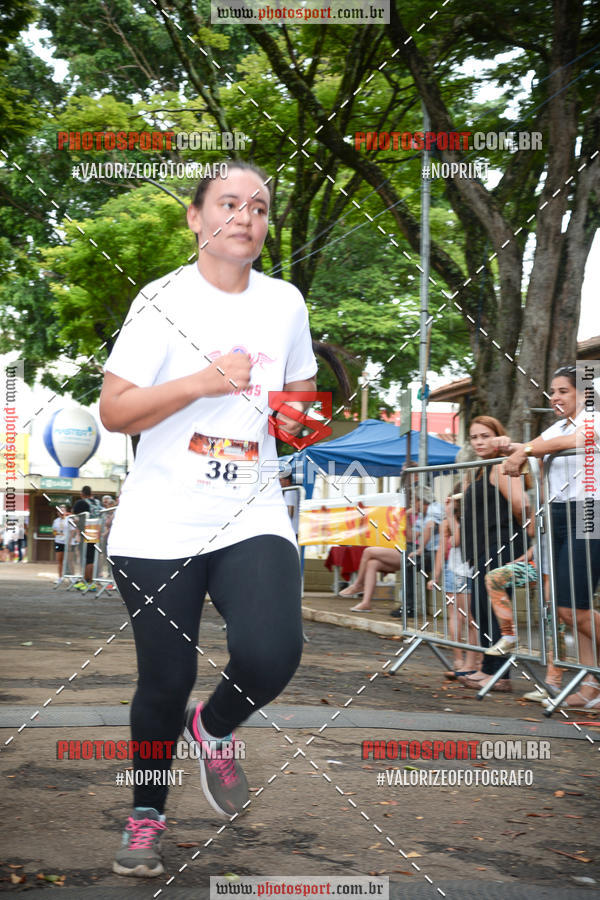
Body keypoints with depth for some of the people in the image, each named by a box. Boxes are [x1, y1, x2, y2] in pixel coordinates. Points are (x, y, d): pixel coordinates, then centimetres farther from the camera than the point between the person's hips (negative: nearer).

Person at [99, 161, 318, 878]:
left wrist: (299, 417, 2)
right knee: (166, 681, 4)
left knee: (271, 654, -19)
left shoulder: (285, 302, 9)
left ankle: (213, 728, 16)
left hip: (252, 520, 3)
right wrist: (202, 381, -20)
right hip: (159, 528, -3)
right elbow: (114, 412, -10)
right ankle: (146, 814, 30)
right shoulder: (165, 300, -5)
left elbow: (301, 388, 25)